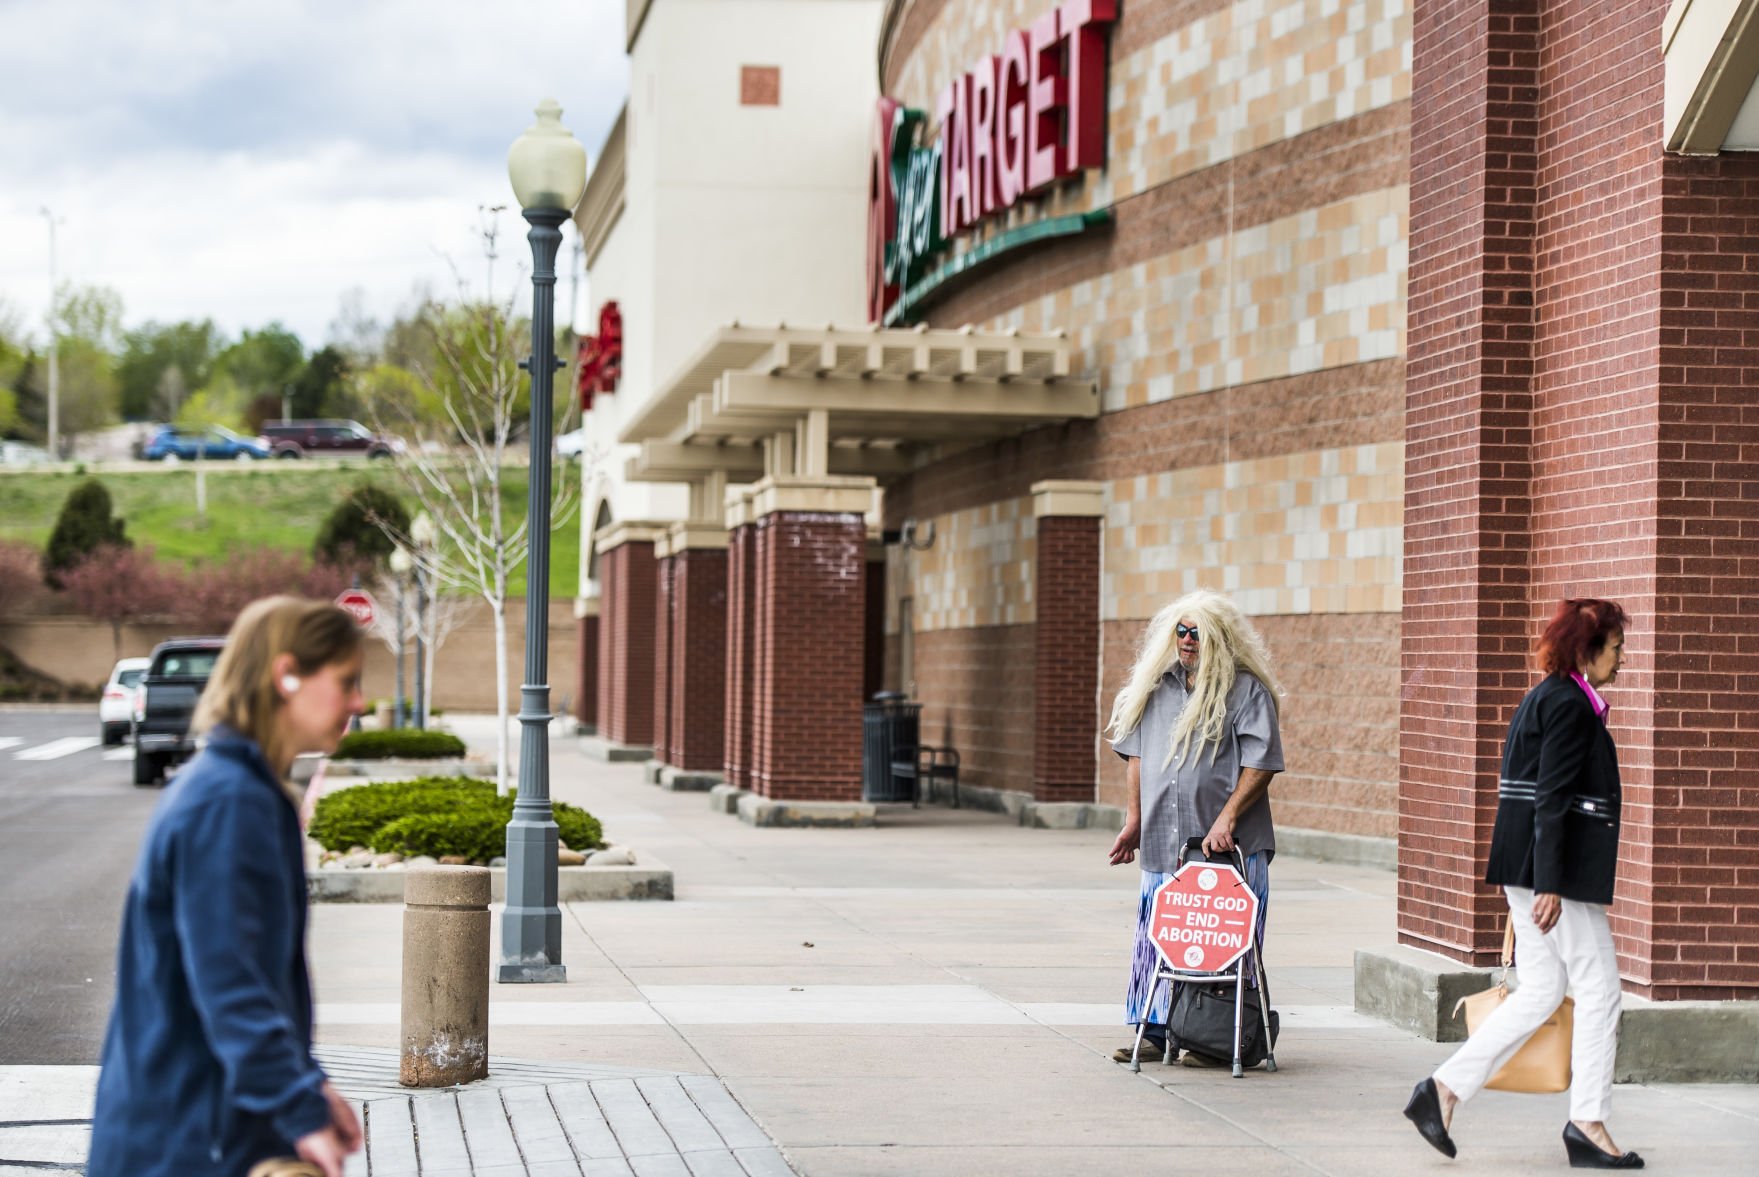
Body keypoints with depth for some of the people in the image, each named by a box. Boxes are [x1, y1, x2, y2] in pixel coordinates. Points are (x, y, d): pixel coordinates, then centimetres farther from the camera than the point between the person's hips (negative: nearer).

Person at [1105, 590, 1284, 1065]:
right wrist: (1134, 819, 15)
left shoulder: (1246, 691, -3)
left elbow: (1261, 763, -8)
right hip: (1163, 844, 5)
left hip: (1228, 847, -5)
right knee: (1157, 937, 6)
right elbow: (1135, 752, 21)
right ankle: (1157, 1030, 14)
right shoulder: (1156, 687, 14)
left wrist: (1227, 817, -17)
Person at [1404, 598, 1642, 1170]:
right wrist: (1550, 885, -23)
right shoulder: (1569, 705, -14)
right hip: (1556, 866, -10)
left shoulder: (1548, 699, 17)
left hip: (1527, 865, 10)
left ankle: (1443, 1090, 7)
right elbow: (1552, 798, -20)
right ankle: (1588, 1124, 6)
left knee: (1541, 990, 11)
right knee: (1599, 988, 0)